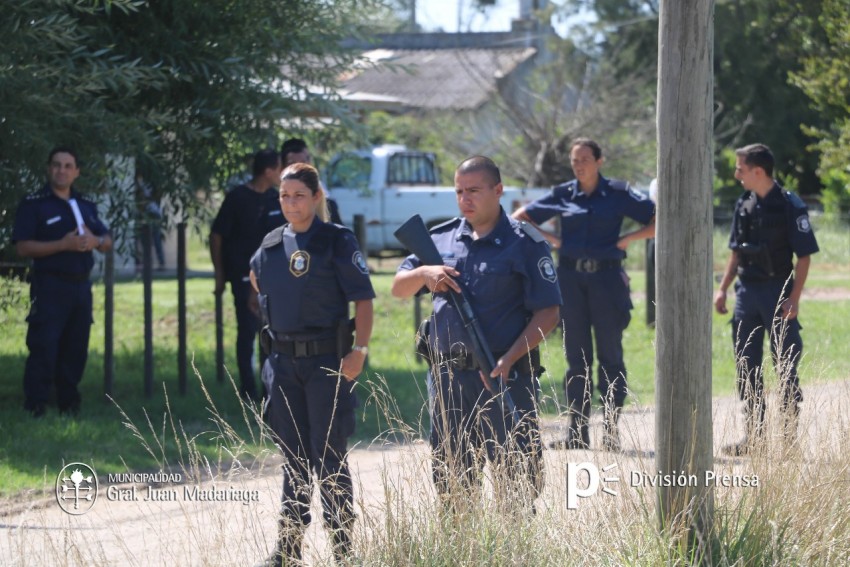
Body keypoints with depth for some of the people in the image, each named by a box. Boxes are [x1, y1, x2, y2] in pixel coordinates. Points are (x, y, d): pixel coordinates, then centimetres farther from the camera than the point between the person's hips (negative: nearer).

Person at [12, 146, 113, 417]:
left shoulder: (86, 206, 16)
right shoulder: (33, 205, -3)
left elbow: (108, 241, 18)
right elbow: (23, 247, -11)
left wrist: (96, 241, -7)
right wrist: (63, 245, -20)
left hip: (81, 286, 6)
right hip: (49, 286, -6)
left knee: (76, 350, 8)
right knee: (44, 347, -11)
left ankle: (69, 405, 16)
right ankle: (35, 408, -7)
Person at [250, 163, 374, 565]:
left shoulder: (338, 242, -8)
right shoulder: (271, 246, 7)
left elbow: (363, 299, -11)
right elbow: (257, 277, 29)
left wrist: (359, 350, -18)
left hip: (327, 362, -5)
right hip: (284, 363, 5)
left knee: (329, 457, -2)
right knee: (294, 457, 11)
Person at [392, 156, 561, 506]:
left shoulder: (525, 244, -1)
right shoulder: (440, 239, 13)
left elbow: (547, 314, -5)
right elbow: (398, 289, 15)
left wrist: (509, 360, -16)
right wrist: (424, 273, -8)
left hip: (505, 376, -5)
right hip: (448, 378, 5)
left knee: (518, 474, -6)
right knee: (450, 479, 9)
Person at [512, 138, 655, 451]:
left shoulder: (618, 194, 2)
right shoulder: (562, 195, 8)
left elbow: (659, 221, 1)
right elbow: (520, 218, 16)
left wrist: (627, 239, -7)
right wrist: (550, 238, 3)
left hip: (606, 277, -2)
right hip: (571, 278, 2)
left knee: (610, 355, -1)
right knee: (577, 357, 3)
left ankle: (611, 431, 1)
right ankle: (577, 431, 4)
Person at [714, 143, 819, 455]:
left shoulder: (790, 206, -10)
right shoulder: (744, 204, 9)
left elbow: (804, 257, -11)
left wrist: (794, 299, -17)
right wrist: (722, 289, 9)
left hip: (777, 292, -7)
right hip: (746, 292, 7)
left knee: (785, 368, -2)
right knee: (746, 368, 8)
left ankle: (791, 436, 3)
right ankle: (753, 435, 15)